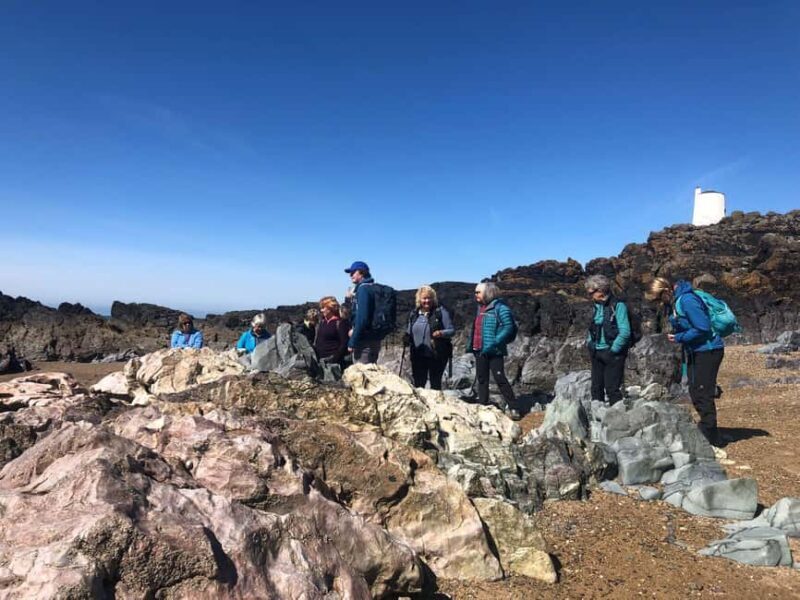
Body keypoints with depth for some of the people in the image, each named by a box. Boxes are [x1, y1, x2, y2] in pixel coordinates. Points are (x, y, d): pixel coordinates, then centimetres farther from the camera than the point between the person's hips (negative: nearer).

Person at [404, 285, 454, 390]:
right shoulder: (414, 314, 8)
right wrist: (406, 338, -3)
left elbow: (451, 330, -6)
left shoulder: (441, 312, -5)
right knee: (418, 383, 10)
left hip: (437, 355, -4)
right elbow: (409, 332, 19)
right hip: (418, 355, 4)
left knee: (435, 383, 7)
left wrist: (441, 333, -27)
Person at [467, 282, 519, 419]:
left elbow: (509, 327, -19)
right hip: (479, 350, 9)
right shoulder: (480, 308, 15)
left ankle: (512, 407, 3)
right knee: (481, 379, 13)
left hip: (493, 351, -9)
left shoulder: (499, 307, -12)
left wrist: (494, 343, -25)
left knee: (499, 378, -7)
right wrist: (470, 344, 16)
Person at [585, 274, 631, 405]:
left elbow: (625, 332, -17)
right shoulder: (596, 306, 10)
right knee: (596, 388, 11)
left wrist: (612, 351, -16)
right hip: (596, 353, 7)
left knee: (612, 388, -4)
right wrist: (590, 344, 7)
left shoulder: (618, 306, -11)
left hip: (612, 354, -7)